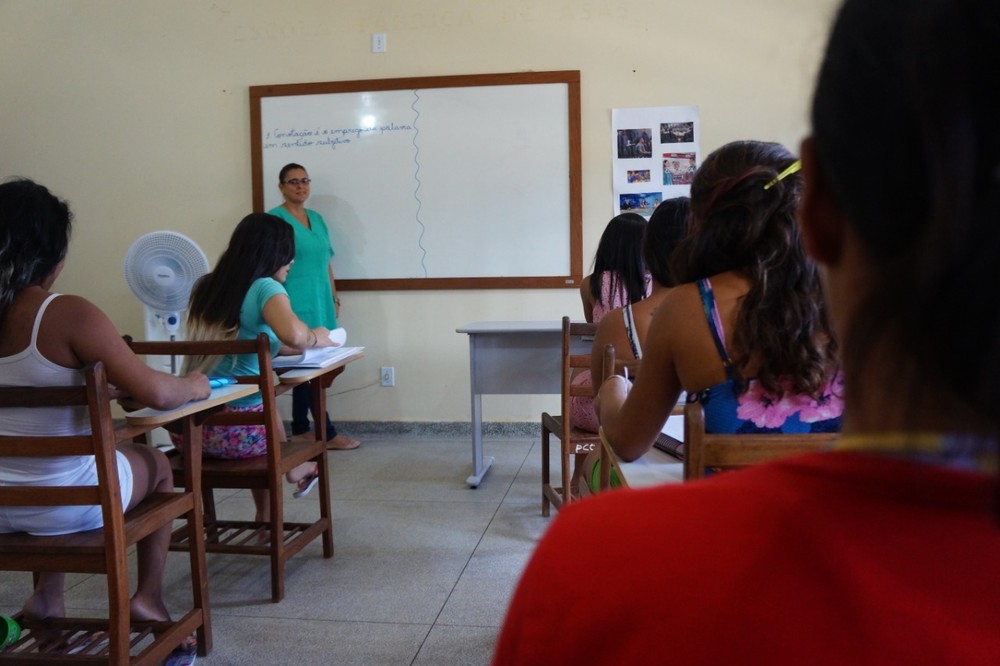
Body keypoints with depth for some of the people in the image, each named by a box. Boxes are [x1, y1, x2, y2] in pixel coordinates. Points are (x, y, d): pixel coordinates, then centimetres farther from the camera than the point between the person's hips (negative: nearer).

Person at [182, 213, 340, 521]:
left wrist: (301, 345, 25)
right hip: (237, 430, -6)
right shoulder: (265, 288, -9)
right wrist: (316, 338, -6)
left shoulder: (208, 286, 11)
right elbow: (293, 334, -29)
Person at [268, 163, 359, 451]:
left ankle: (300, 430, 18)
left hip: (320, 303, 7)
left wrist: (334, 297, 18)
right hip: (295, 305, -7)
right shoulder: (274, 218, -5)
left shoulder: (317, 218, 16)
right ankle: (328, 434, -1)